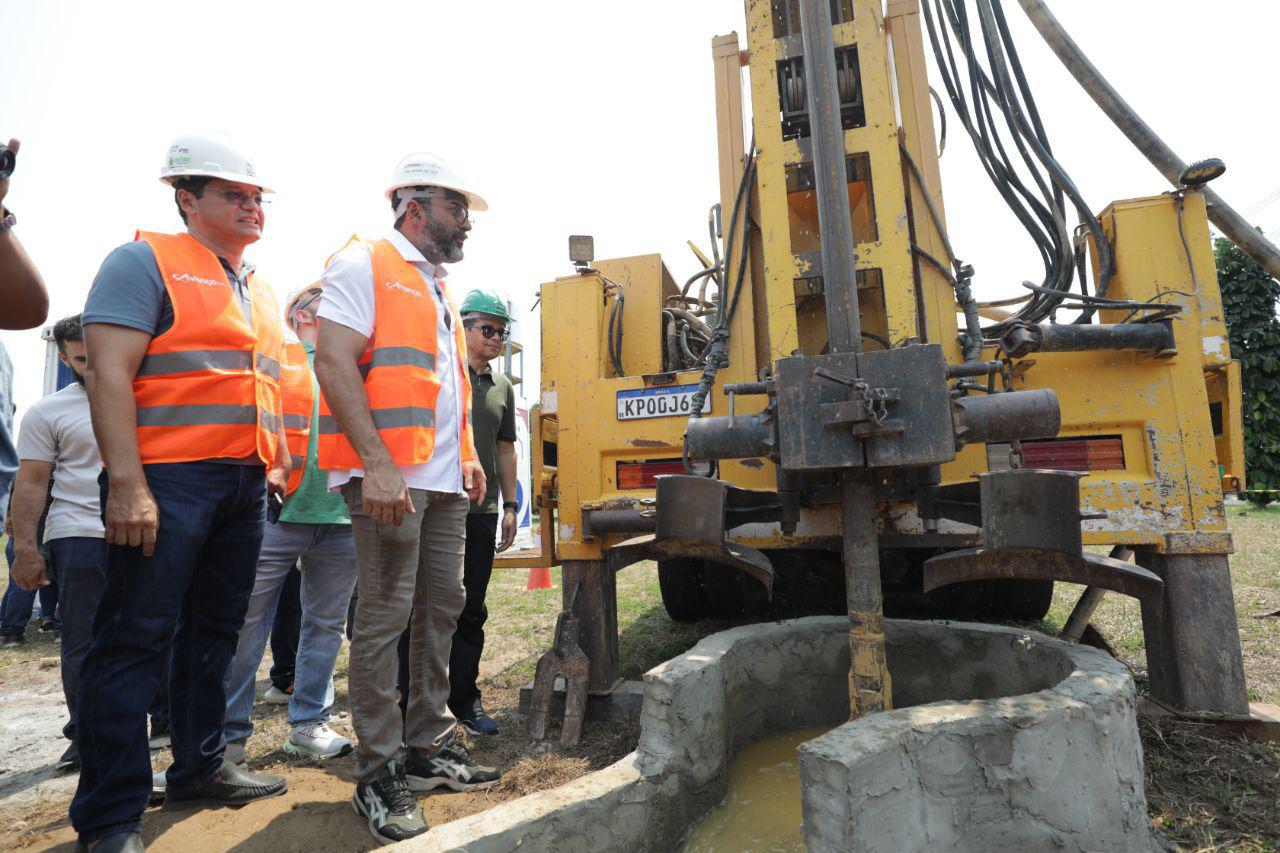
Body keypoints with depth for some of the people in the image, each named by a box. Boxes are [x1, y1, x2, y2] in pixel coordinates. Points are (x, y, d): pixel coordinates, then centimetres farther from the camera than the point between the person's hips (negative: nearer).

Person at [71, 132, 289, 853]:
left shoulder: (262, 291, 19)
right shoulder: (145, 262, -2)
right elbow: (109, 375, -12)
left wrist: (278, 462, 16)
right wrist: (126, 483, -20)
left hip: (244, 484, 8)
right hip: (168, 479, -7)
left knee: (216, 632, 14)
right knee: (137, 639, -3)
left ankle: (201, 767, 28)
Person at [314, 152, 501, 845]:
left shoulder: (436, 286, 23)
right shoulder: (364, 265, -2)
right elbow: (333, 362, -14)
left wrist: (466, 454, 16)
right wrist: (377, 465, -21)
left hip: (444, 479, 9)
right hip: (390, 475, -8)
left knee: (441, 609, 12)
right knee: (384, 618, -4)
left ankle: (428, 746, 26)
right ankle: (377, 776, 9)